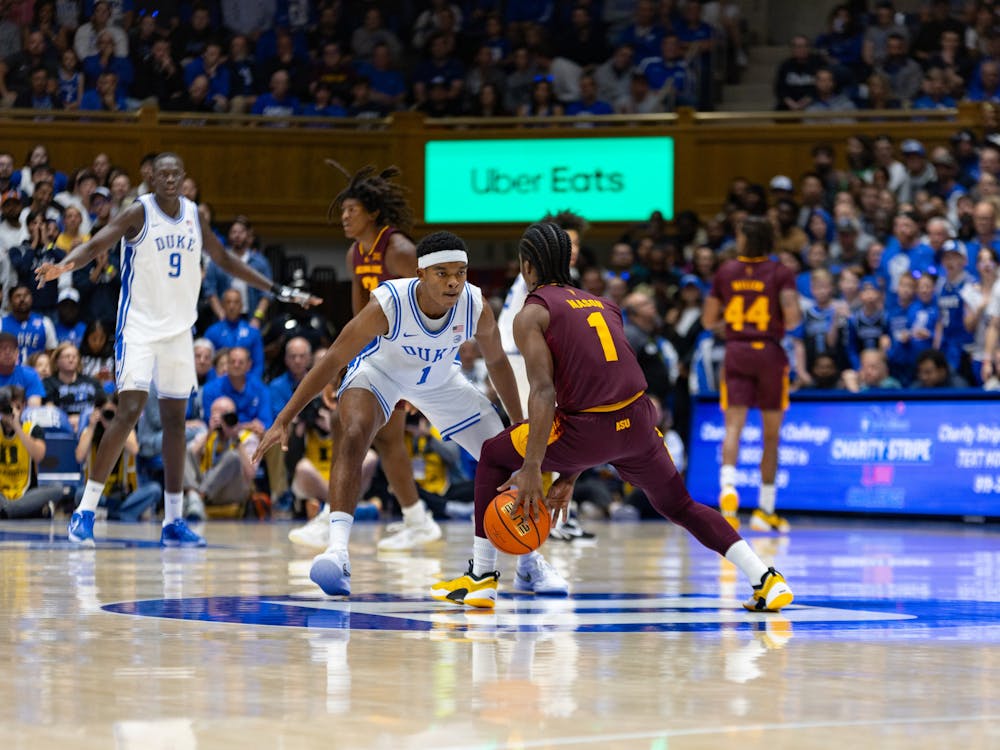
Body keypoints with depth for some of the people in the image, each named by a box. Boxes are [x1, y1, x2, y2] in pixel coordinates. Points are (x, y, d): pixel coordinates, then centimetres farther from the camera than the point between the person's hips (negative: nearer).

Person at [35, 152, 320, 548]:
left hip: (178, 330, 6)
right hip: (139, 326, -6)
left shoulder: (194, 216, 7)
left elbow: (224, 260, 20)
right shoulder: (139, 213, -9)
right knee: (129, 412, -17)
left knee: (175, 420, 7)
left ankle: (173, 522, 13)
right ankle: (85, 511, -12)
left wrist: (278, 290, 20)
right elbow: (94, 245, -21)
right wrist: (64, 264, -43)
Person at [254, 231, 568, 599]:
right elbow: (332, 360, -30)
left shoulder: (477, 307, -28)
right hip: (378, 369, -4)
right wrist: (283, 420, -32)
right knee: (353, 437, -33)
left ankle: (530, 562, 18)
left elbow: (496, 361, -7)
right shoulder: (388, 304, -38)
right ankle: (337, 550, -36)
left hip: (439, 378, 4)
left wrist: (519, 425, 1)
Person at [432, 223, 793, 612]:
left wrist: (531, 470, -17)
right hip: (639, 420, 5)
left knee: (493, 457, 19)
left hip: (590, 427, -5)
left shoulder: (532, 314, 2)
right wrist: (569, 476, 30)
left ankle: (482, 578, 17)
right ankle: (767, 582, 14)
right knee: (679, 506, 26)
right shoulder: (603, 306, 23)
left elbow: (544, 392, -12)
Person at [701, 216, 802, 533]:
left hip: (736, 351, 1)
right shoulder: (780, 273, -3)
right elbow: (792, 317, -15)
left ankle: (727, 486, -34)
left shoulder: (726, 271, 4)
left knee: (733, 425, -7)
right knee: (771, 434, 11)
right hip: (770, 353, -1)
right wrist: (791, 323, 7)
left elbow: (708, 320, 8)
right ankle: (765, 510, 16)